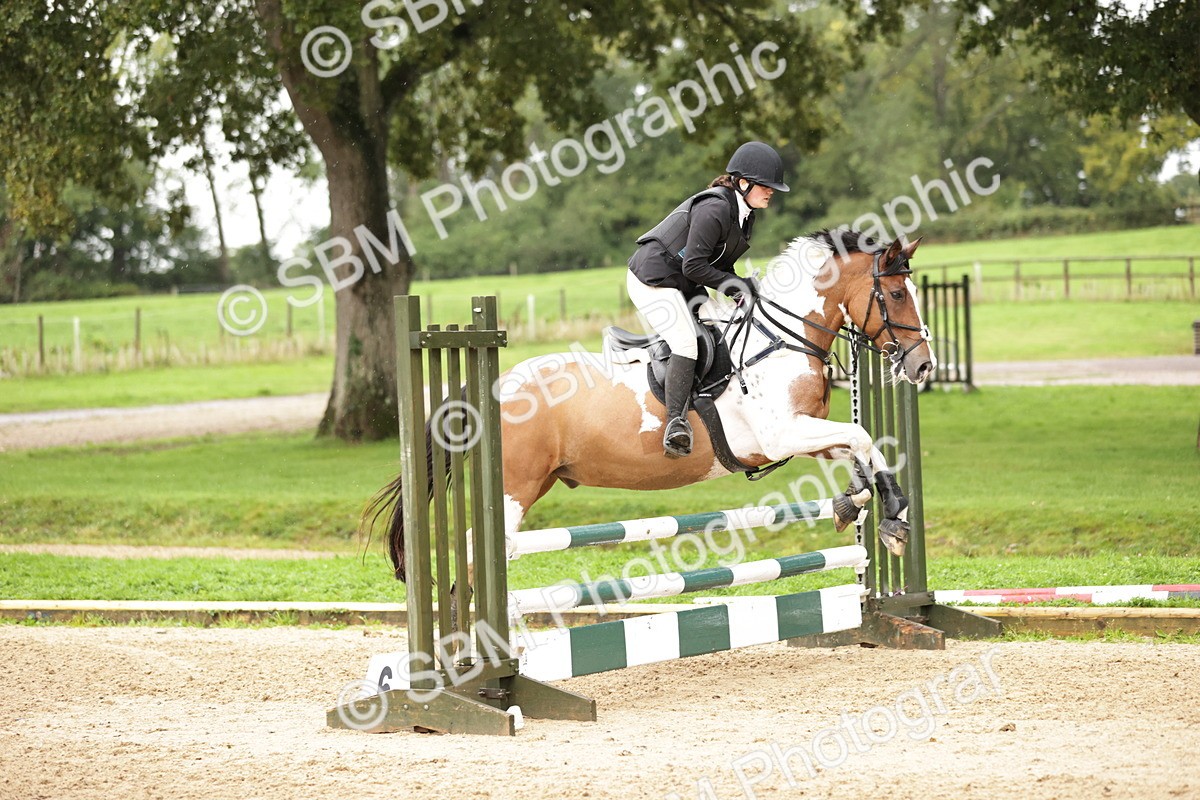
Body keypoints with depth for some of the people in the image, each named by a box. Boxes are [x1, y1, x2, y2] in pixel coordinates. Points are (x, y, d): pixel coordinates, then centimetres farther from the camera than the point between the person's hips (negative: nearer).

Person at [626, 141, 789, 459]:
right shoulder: (714, 209, -23)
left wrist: (742, 289, -5)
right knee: (687, 344, -23)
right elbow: (695, 267, -24)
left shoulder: (744, 213, 8)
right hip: (654, 280, -11)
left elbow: (720, 263, 13)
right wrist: (739, 286, -19)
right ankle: (676, 422, -29)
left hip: (683, 286, 11)